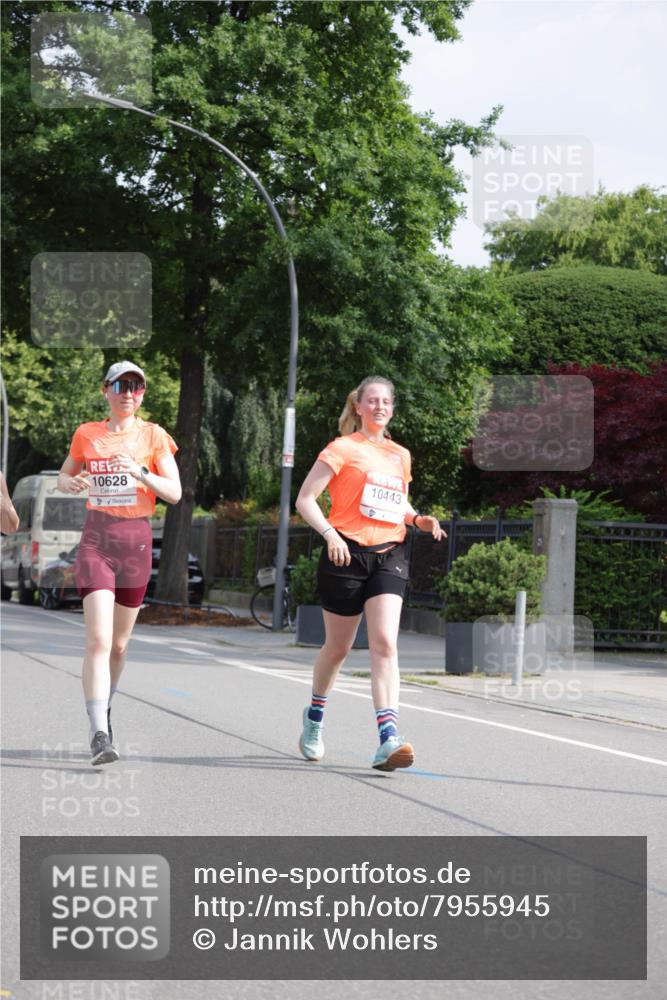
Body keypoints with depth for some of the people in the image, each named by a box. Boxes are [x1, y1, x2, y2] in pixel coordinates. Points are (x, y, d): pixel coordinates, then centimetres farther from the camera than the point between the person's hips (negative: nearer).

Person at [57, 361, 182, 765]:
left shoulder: (154, 436, 2)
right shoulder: (87, 434, 6)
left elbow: (174, 493, -4)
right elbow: (63, 477, 20)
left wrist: (140, 473, -20)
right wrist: (73, 484, -4)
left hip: (137, 540, 1)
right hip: (97, 539, -1)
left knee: (119, 642, 11)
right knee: (99, 640, -16)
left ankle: (104, 709, 36)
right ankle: (99, 735, -21)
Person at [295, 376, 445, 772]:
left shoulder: (401, 456, 15)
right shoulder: (343, 449, -1)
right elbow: (305, 499, -6)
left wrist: (420, 520, 9)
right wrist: (329, 533, -21)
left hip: (389, 556, 3)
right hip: (347, 553, -3)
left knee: (385, 642, -15)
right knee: (338, 647, 9)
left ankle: (388, 738, -25)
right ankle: (315, 718, 37)